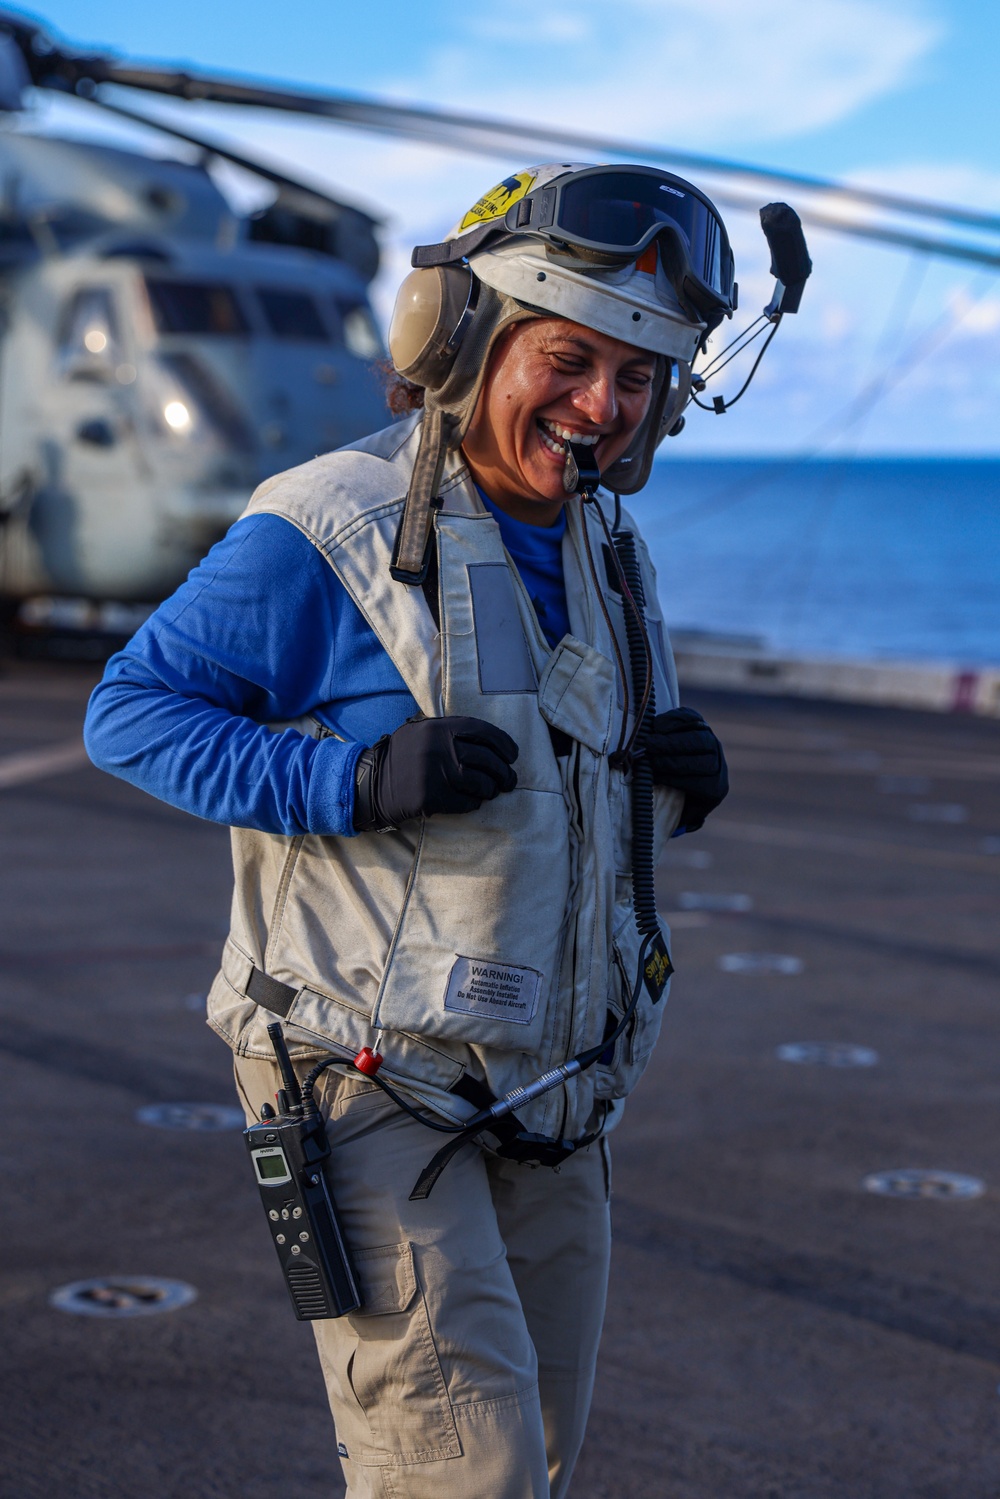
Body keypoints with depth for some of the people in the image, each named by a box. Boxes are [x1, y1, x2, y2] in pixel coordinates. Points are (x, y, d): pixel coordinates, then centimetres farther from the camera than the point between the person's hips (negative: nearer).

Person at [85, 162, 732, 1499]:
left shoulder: (603, 554, 8)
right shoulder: (328, 537, -15)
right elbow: (129, 711, -11)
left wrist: (682, 781, -4)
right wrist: (354, 781, -24)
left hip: (545, 1105, 7)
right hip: (369, 1079, -7)